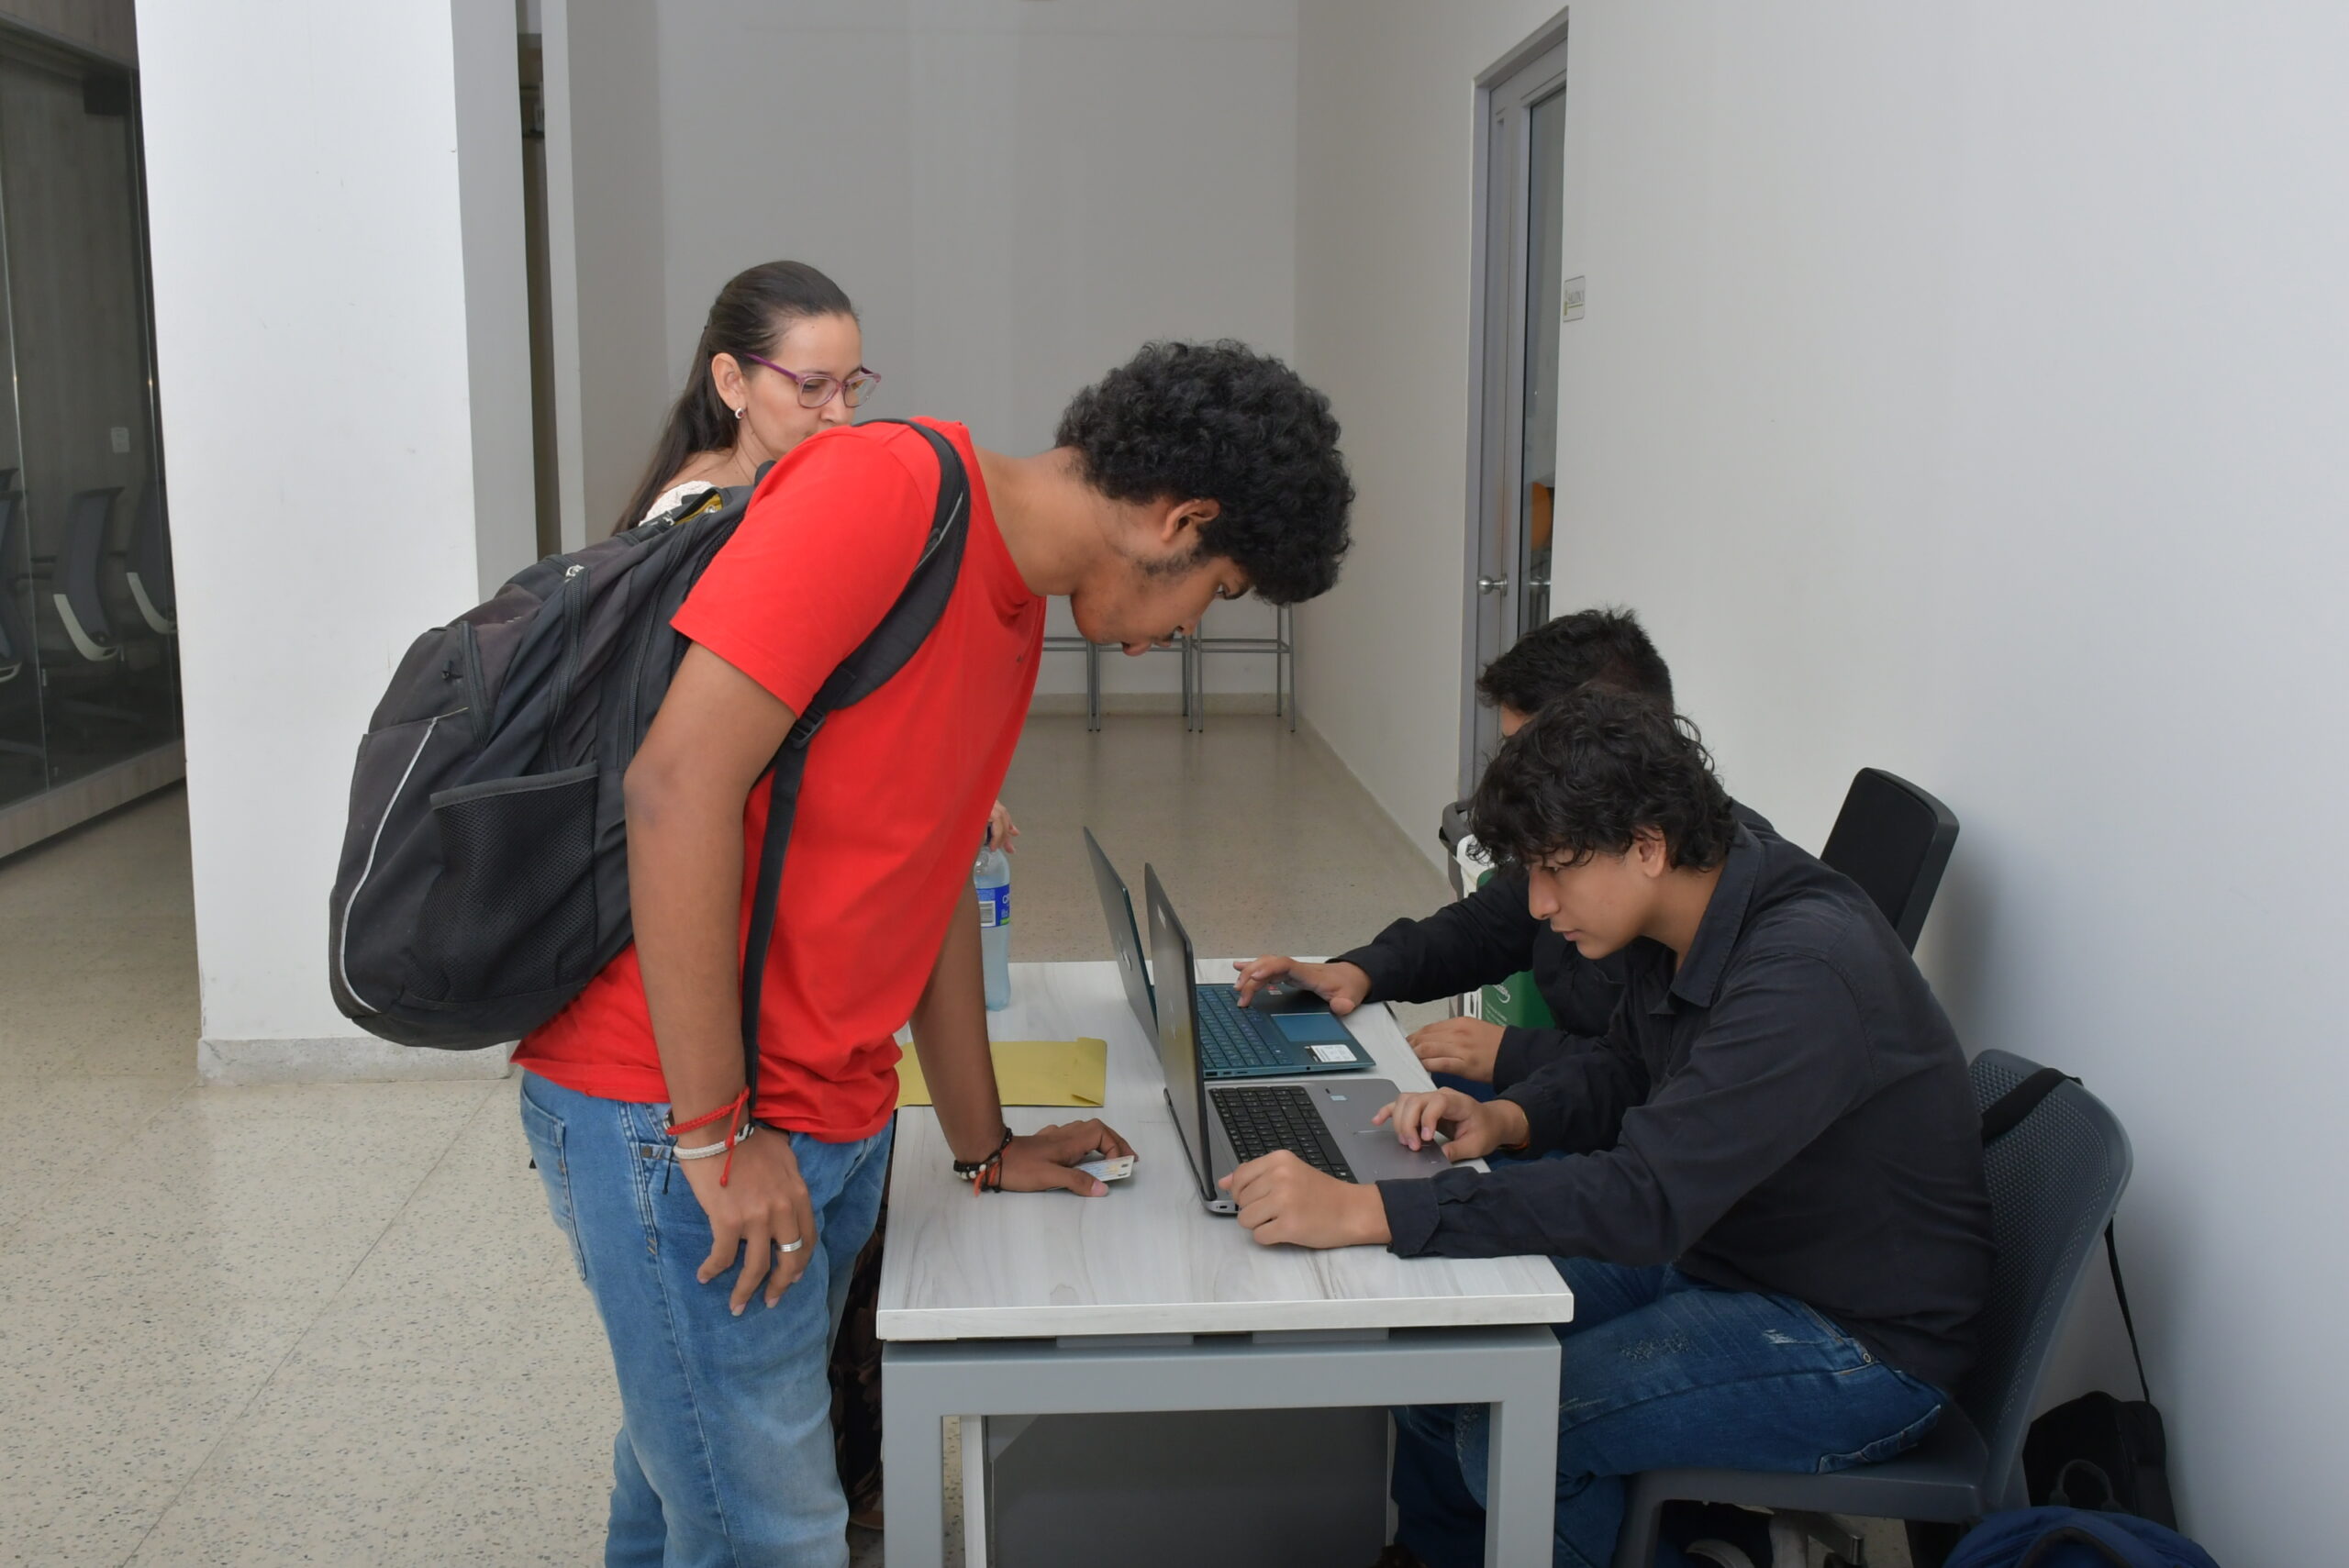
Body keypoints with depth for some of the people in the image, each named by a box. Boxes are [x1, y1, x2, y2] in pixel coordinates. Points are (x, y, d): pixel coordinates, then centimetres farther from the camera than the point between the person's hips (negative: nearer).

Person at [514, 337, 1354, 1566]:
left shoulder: (1019, 617, 13)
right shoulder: (884, 488, -17)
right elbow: (680, 785, -23)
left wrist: (983, 1150, 23)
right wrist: (718, 1133, -19)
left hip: (829, 1119, 9)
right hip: (673, 1111, -9)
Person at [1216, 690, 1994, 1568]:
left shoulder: (1805, 975, -31)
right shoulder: (1688, 925, -2)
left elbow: (1646, 1199, -38)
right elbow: (1622, 1071, 16)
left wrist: (1364, 1212, -41)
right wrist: (1509, 1117, -6)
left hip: (1861, 1340, -9)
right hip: (1707, 1249, 9)